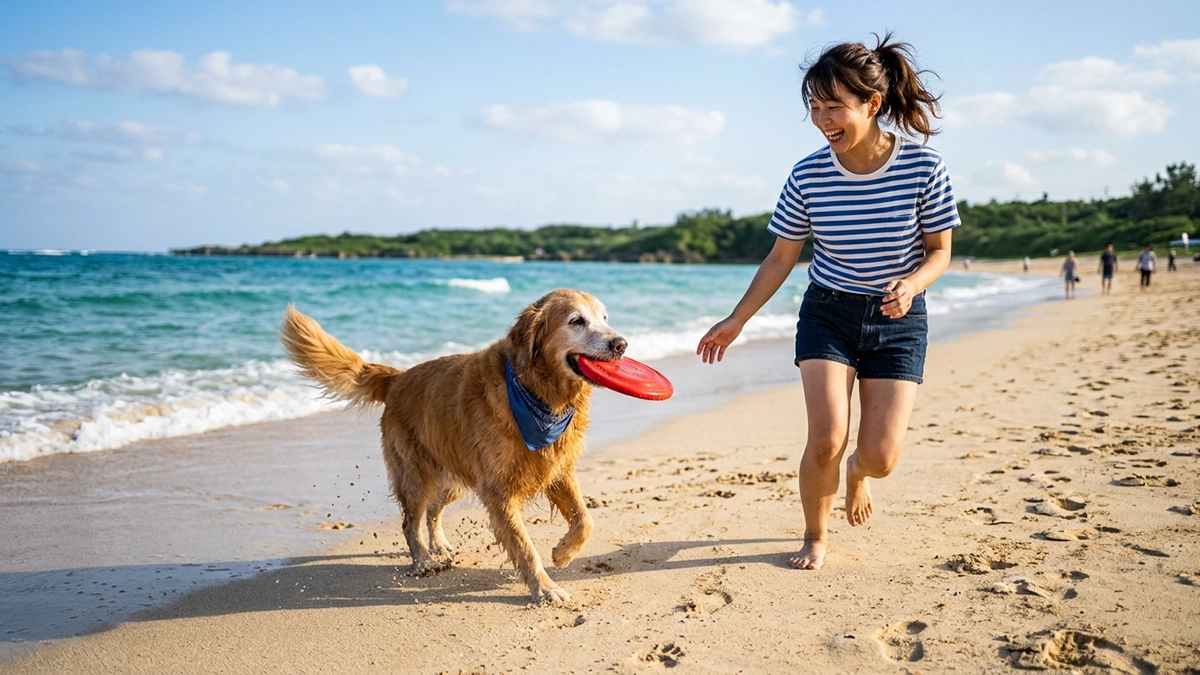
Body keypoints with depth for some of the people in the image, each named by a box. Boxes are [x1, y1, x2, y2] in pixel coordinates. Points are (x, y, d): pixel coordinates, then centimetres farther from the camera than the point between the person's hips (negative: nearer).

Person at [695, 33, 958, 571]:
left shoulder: (924, 168, -16)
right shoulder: (808, 176, -12)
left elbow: (939, 250, -4)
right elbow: (781, 258, 1)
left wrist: (911, 284, -26)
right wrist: (736, 320, 2)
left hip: (898, 321, 0)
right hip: (827, 314, 1)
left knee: (880, 458, -6)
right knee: (826, 440, -15)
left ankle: (856, 473, 35)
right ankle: (815, 537, 14)